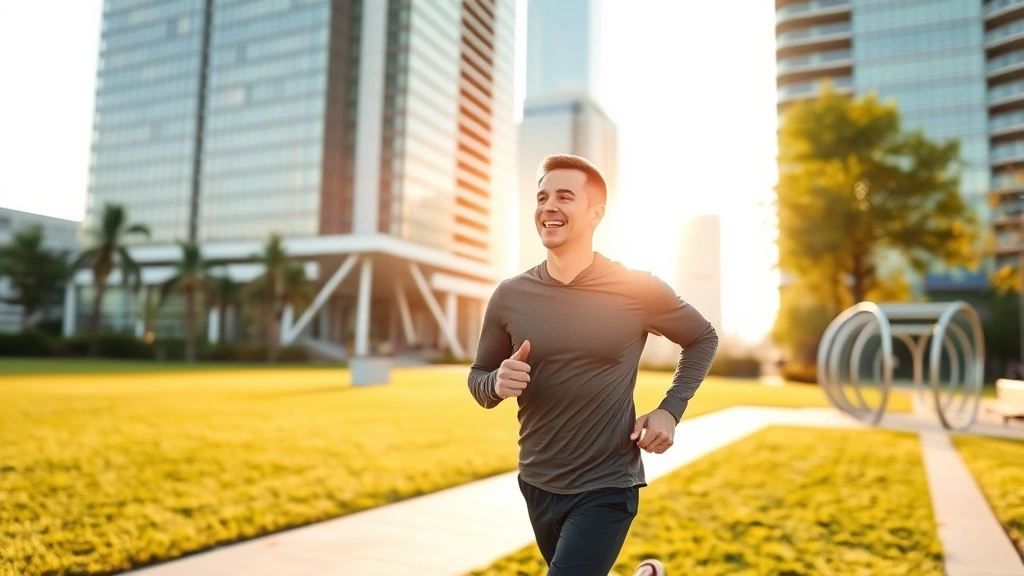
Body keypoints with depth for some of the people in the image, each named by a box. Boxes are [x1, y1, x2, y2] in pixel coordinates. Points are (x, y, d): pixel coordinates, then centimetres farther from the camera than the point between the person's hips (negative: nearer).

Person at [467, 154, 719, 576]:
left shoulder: (638, 290, -12)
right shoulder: (510, 296, -6)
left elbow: (703, 339, 5)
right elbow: (478, 378, 4)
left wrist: (671, 410, -6)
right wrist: (498, 383, -19)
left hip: (606, 489, -4)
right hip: (536, 484, 4)